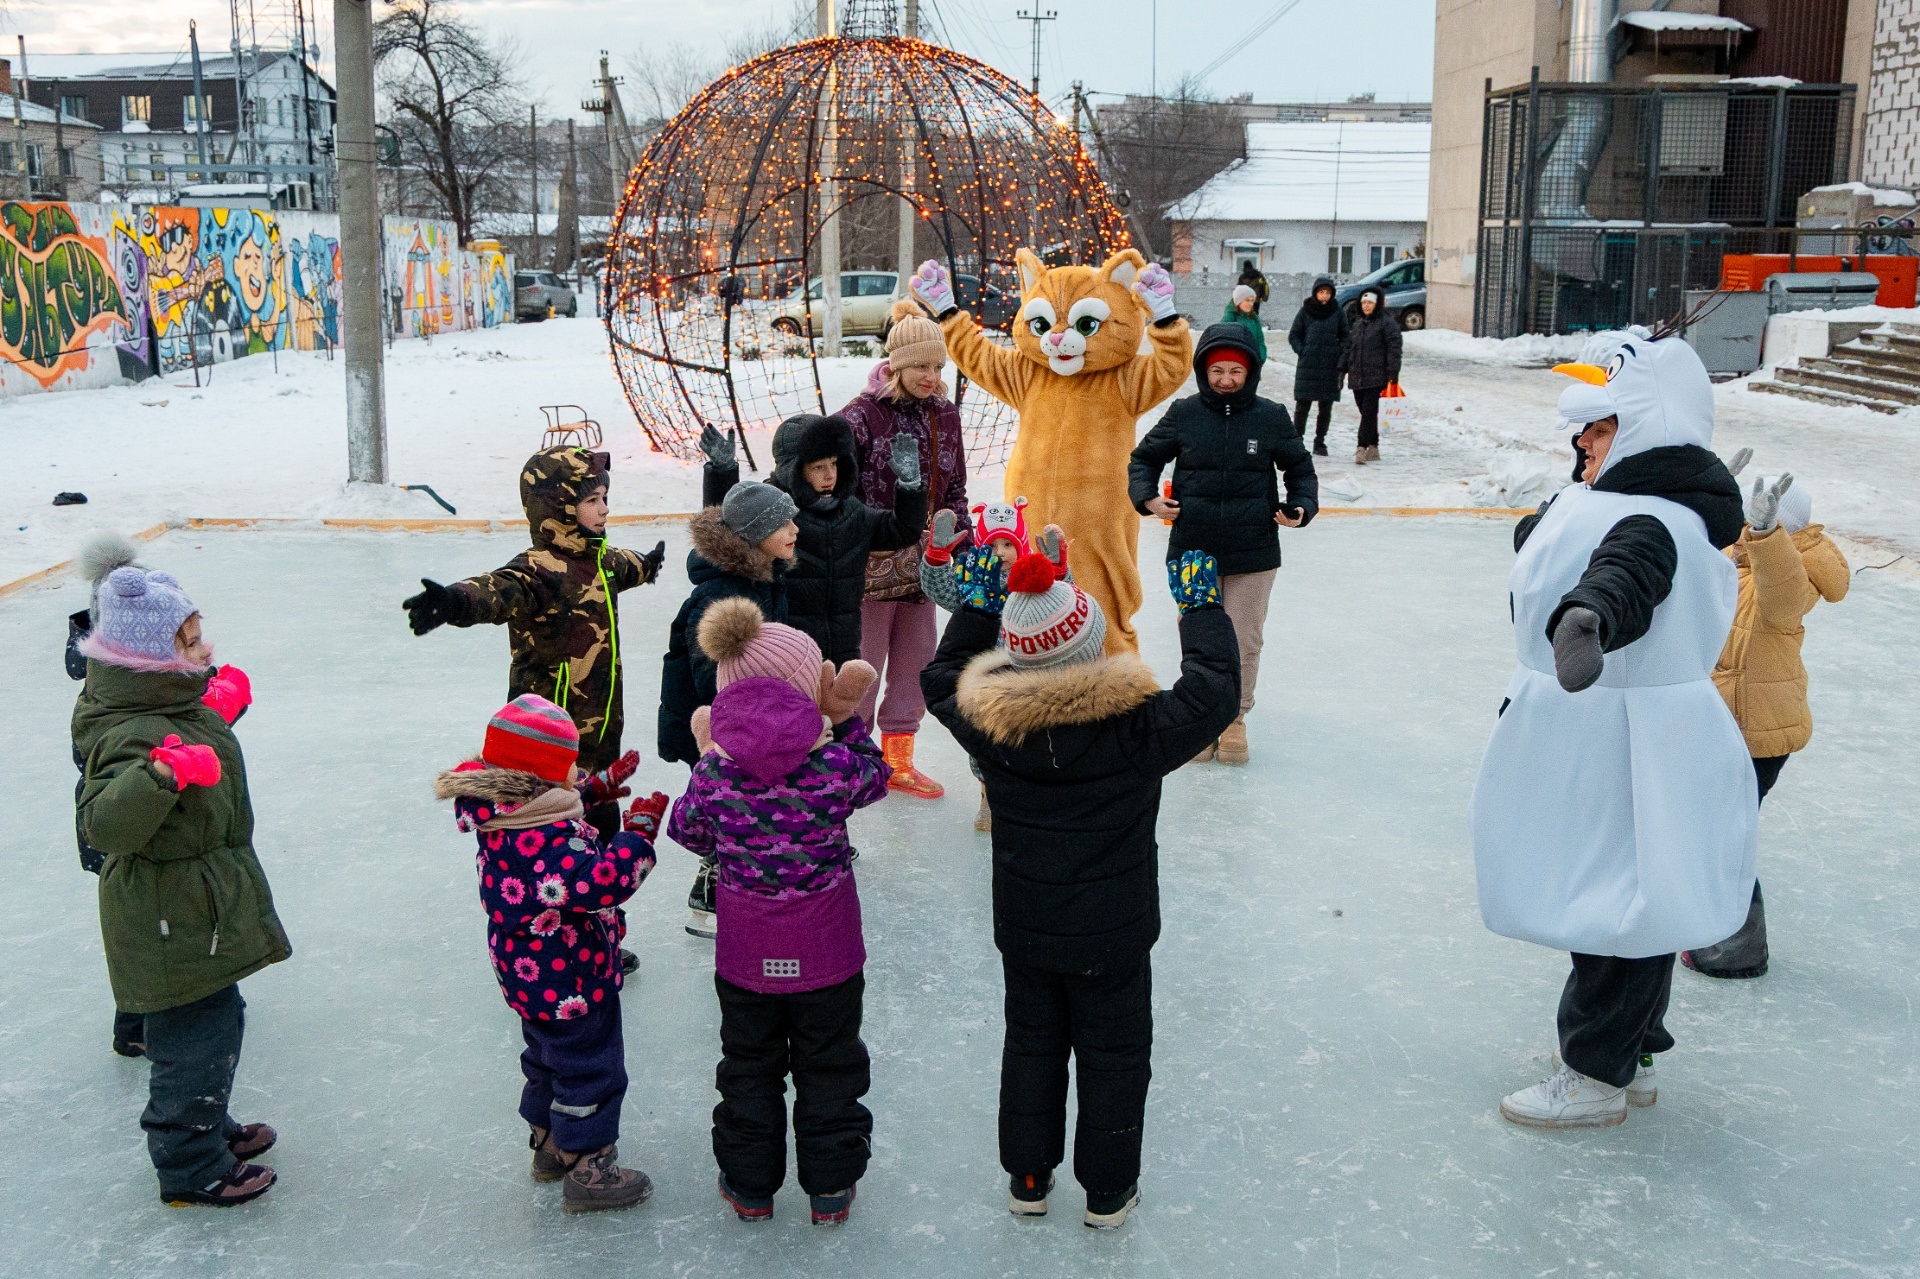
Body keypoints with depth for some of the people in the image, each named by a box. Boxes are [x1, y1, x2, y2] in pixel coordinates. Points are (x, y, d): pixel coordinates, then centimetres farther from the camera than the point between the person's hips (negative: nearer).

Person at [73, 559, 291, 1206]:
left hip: (202, 911, 10)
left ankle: (209, 1127, 42)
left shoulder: (172, 706, 4)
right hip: (174, 924, -10)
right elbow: (104, 825, -41)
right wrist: (160, 773, -55)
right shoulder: (132, 735, -28)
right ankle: (190, 1169, 17)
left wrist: (212, 709, 33)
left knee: (217, 1020, 23)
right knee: (195, 1035, 1)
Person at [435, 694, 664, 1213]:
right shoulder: (543, 836, -33)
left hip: (531, 976, 10)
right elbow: (600, 884, -38)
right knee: (591, 1069, 6)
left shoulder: (506, 815, -2)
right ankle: (587, 1170, 18)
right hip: (568, 981, -10)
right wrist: (639, 832, -32)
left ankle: (549, 1145, 44)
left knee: (549, 1058, 27)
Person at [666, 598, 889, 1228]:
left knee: (749, 1065, 21)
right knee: (828, 1067, 19)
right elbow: (875, 779, 0)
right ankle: (830, 1187, 30)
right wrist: (846, 720, 2)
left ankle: (750, 1186, 34)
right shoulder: (834, 767, -22)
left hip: (745, 957, 1)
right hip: (826, 953, -1)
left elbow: (689, 832, 0)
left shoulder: (713, 772, -18)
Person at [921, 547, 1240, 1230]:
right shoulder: (1137, 726, -26)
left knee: (1031, 1045, 22)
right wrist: (1200, 604, 0)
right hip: (1112, 936, -3)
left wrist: (980, 602, 11)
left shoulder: (989, 719, -17)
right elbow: (1215, 690, -11)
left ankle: (1027, 1178, 36)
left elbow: (942, 675, 5)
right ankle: (1108, 1191, 31)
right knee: (1113, 1055, 16)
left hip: (1022, 929, 3)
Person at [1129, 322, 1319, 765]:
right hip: (1192, 550, 0)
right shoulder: (1183, 415, -1)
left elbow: (1300, 467, 13)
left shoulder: (1271, 418, 0)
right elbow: (1144, 458, 11)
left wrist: (1300, 507, -3)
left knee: (1244, 642, 7)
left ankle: (1235, 718, 25)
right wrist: (1147, 497, -6)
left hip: (1253, 553, 0)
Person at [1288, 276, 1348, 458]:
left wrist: (1341, 357, -3)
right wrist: (1302, 351, -6)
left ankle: (1320, 442, 14)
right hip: (1307, 366, -1)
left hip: (1330, 366, 1)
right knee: (1302, 405, -3)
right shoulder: (1305, 311, 2)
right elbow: (1293, 335, 7)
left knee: (1326, 406, 5)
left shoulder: (1338, 313, 5)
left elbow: (1345, 337, 10)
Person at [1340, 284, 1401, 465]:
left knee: (1369, 413, -12)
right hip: (1357, 378, 7)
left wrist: (1393, 373, -16)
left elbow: (1394, 349, -10)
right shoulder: (1357, 324, 19)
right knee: (1367, 414, 10)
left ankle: (1362, 448, -16)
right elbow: (1349, 348, 22)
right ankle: (1373, 448, 18)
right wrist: (1342, 369, 16)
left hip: (1376, 377, -7)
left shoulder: (1387, 323, -4)